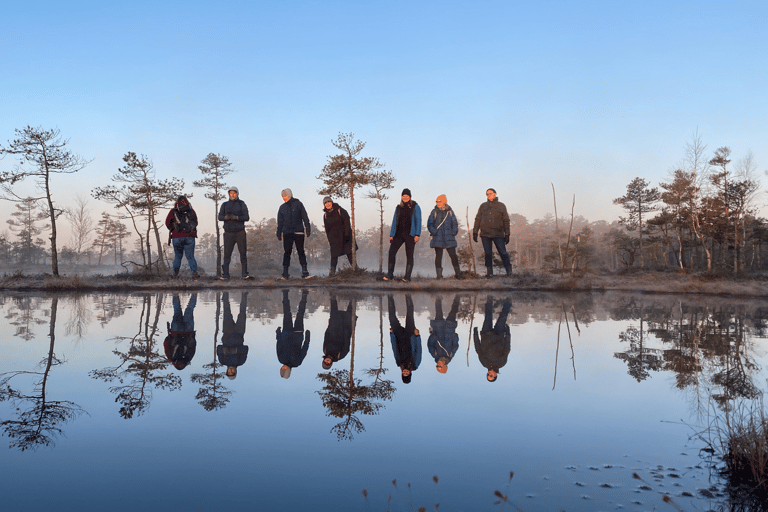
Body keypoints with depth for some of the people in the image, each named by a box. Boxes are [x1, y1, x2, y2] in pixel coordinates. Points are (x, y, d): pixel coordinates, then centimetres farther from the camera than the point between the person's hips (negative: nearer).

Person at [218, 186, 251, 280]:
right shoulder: (225, 204, 11)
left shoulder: (241, 204, 5)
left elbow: (247, 217, -3)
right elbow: (220, 217, 4)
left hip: (240, 232, -1)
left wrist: (236, 217, -19)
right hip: (228, 233, 1)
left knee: (243, 253, 0)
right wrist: (226, 217, -18)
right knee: (227, 254, -2)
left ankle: (245, 274, 6)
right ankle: (225, 274, 3)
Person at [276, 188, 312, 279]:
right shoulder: (282, 207, 13)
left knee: (301, 251, -3)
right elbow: (280, 222, 17)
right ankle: (285, 272, 4)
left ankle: (304, 271, 1)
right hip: (287, 233, 3)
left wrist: (308, 229, -4)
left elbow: (305, 217, 2)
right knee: (286, 252, 0)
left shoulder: (298, 204, 3)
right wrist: (279, 233, 12)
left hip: (298, 232, -3)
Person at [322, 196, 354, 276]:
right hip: (334, 237, 3)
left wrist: (346, 233, -17)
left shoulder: (340, 210, -4)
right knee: (334, 253, -8)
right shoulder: (325, 215, 9)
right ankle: (332, 270, -7)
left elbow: (347, 221, -9)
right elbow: (327, 228, 15)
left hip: (344, 235, -2)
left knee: (349, 252, 0)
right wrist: (329, 239, 11)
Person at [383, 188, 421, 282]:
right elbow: (394, 221, 17)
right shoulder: (399, 207, 14)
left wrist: (417, 234, -12)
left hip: (410, 235, -3)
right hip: (399, 234, 3)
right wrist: (391, 235, 10)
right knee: (391, 251, -10)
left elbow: (418, 221, -2)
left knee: (409, 255, -1)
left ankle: (407, 276, 4)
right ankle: (390, 275, -5)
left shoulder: (415, 207, 2)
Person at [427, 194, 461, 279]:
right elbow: (429, 224, 3)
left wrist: (455, 231, 1)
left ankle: (458, 274, 11)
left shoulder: (449, 211, 8)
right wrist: (433, 231, -12)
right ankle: (439, 275, 7)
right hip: (438, 238, -1)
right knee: (438, 255, 0)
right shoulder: (434, 212, 4)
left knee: (453, 255, -2)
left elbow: (454, 223, 16)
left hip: (449, 237, 1)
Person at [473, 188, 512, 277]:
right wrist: (475, 232, 5)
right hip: (485, 234, 2)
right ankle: (489, 272, 9)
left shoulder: (501, 206, 8)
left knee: (503, 253, -5)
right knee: (488, 254, 3)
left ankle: (509, 271, 2)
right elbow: (478, 219, 13)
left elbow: (506, 221, 7)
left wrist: (507, 234, 2)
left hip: (498, 235, -2)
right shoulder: (483, 206, 13)